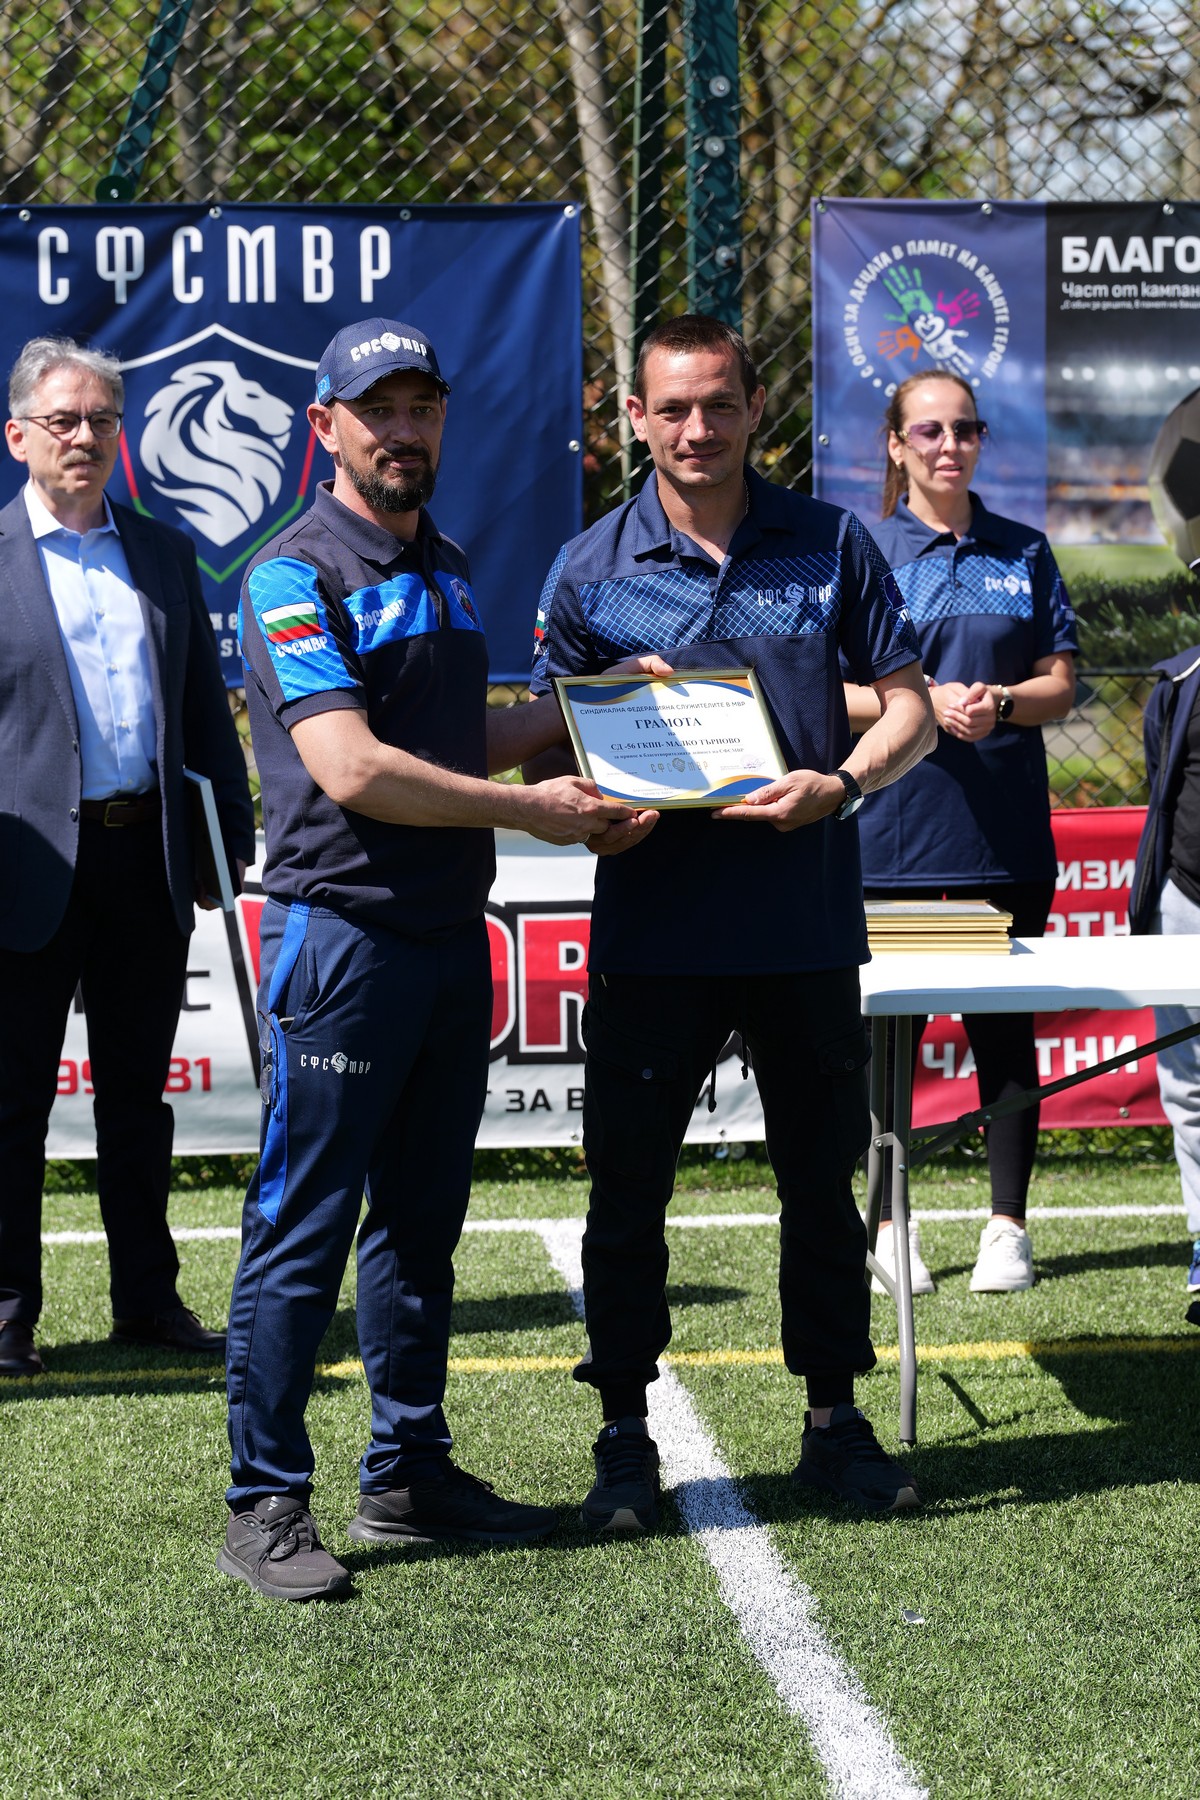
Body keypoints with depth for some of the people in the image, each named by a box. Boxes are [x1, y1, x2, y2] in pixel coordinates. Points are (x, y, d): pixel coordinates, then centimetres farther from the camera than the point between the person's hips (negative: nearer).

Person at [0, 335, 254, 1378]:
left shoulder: (164, 554, 12)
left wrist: (232, 835, 10)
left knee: (138, 1095, 12)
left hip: (147, 857, 4)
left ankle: (149, 1299, 21)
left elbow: (206, 709, 16)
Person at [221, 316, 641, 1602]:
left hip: (451, 931, 8)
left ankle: (410, 1475, 23)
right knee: (302, 1230, -4)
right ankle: (265, 1508, 1)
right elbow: (354, 770, -20)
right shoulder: (295, 577, -10)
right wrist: (531, 810, -15)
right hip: (341, 932, -8)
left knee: (421, 1221, 14)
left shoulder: (445, 569, 16)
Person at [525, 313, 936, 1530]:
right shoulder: (592, 569, 2)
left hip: (805, 924, 1)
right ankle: (624, 1434, 16)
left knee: (823, 1177, 10)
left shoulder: (828, 546, 4)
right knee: (628, 1186, 4)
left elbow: (909, 707, 4)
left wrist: (842, 783, -15)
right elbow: (544, 746, 6)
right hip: (653, 921, -1)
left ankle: (834, 1419, 23)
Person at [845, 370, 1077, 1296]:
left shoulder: (1024, 553, 9)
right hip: (895, 828, -1)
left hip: (1005, 832, 2)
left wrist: (1000, 702, -13)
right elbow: (832, 694, 1)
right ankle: (891, 1223, 13)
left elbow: (1061, 685, 8)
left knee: (1005, 1028, 4)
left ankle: (1008, 1224, 11)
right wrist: (925, 702, -15)